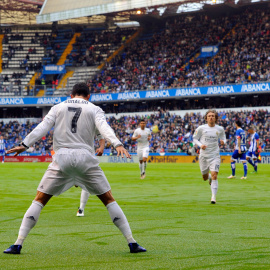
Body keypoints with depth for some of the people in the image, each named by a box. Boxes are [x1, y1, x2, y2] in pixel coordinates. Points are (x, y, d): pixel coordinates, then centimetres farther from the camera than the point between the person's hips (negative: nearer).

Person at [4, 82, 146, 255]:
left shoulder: (58, 108, 16)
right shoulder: (94, 109, 11)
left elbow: (43, 127, 4)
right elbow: (104, 127, -8)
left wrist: (25, 145, -1)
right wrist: (117, 144, -21)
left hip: (61, 158, 1)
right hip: (85, 158, -1)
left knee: (40, 200, 8)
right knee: (109, 200, 10)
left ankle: (18, 245, -1)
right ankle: (132, 243, 6)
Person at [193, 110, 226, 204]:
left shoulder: (220, 129, 2)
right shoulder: (201, 128, -3)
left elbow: (223, 138, 17)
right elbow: (194, 139, 5)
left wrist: (223, 141, -7)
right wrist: (200, 145, -14)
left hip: (215, 155, -1)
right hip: (203, 155, 1)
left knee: (214, 176, -15)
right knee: (205, 177, 10)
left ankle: (214, 197, -9)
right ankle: (209, 178, 48)